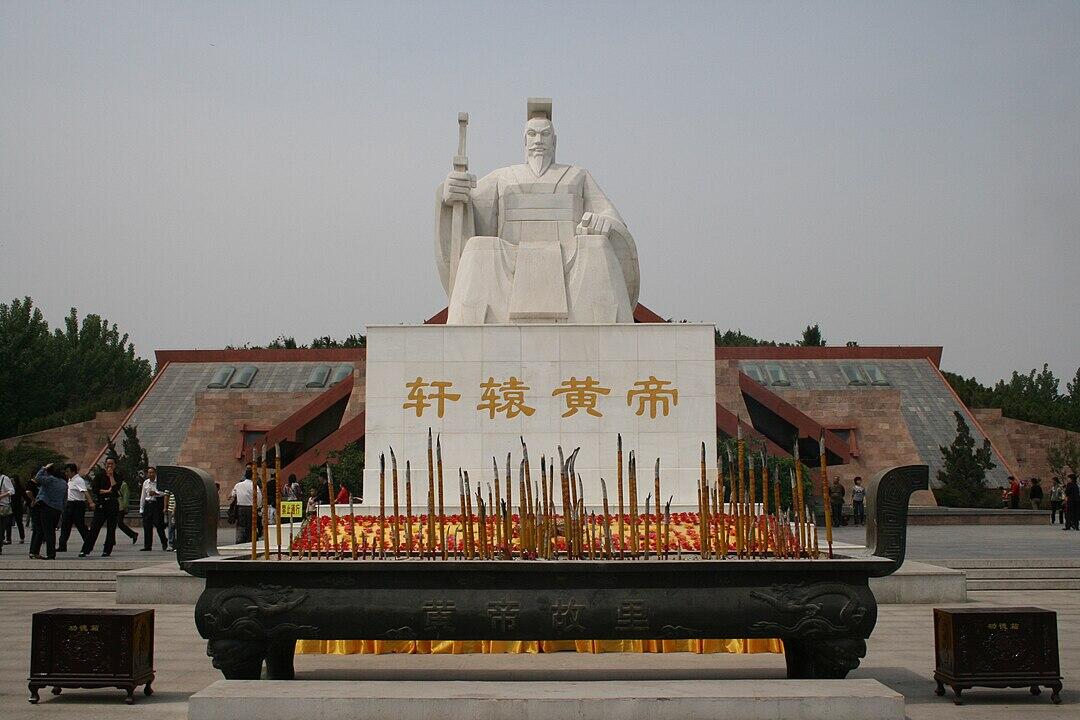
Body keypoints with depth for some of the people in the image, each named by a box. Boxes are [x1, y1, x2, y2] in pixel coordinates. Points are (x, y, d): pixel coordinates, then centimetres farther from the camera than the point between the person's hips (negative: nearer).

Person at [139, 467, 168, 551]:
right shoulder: (145, 483, 12)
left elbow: (164, 492, -12)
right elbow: (142, 496, 16)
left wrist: (155, 493, -24)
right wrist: (141, 509, 15)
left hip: (157, 504, -5)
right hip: (148, 504, 5)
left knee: (158, 525, -6)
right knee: (147, 526, 3)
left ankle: (164, 543, 11)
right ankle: (147, 546, 9)